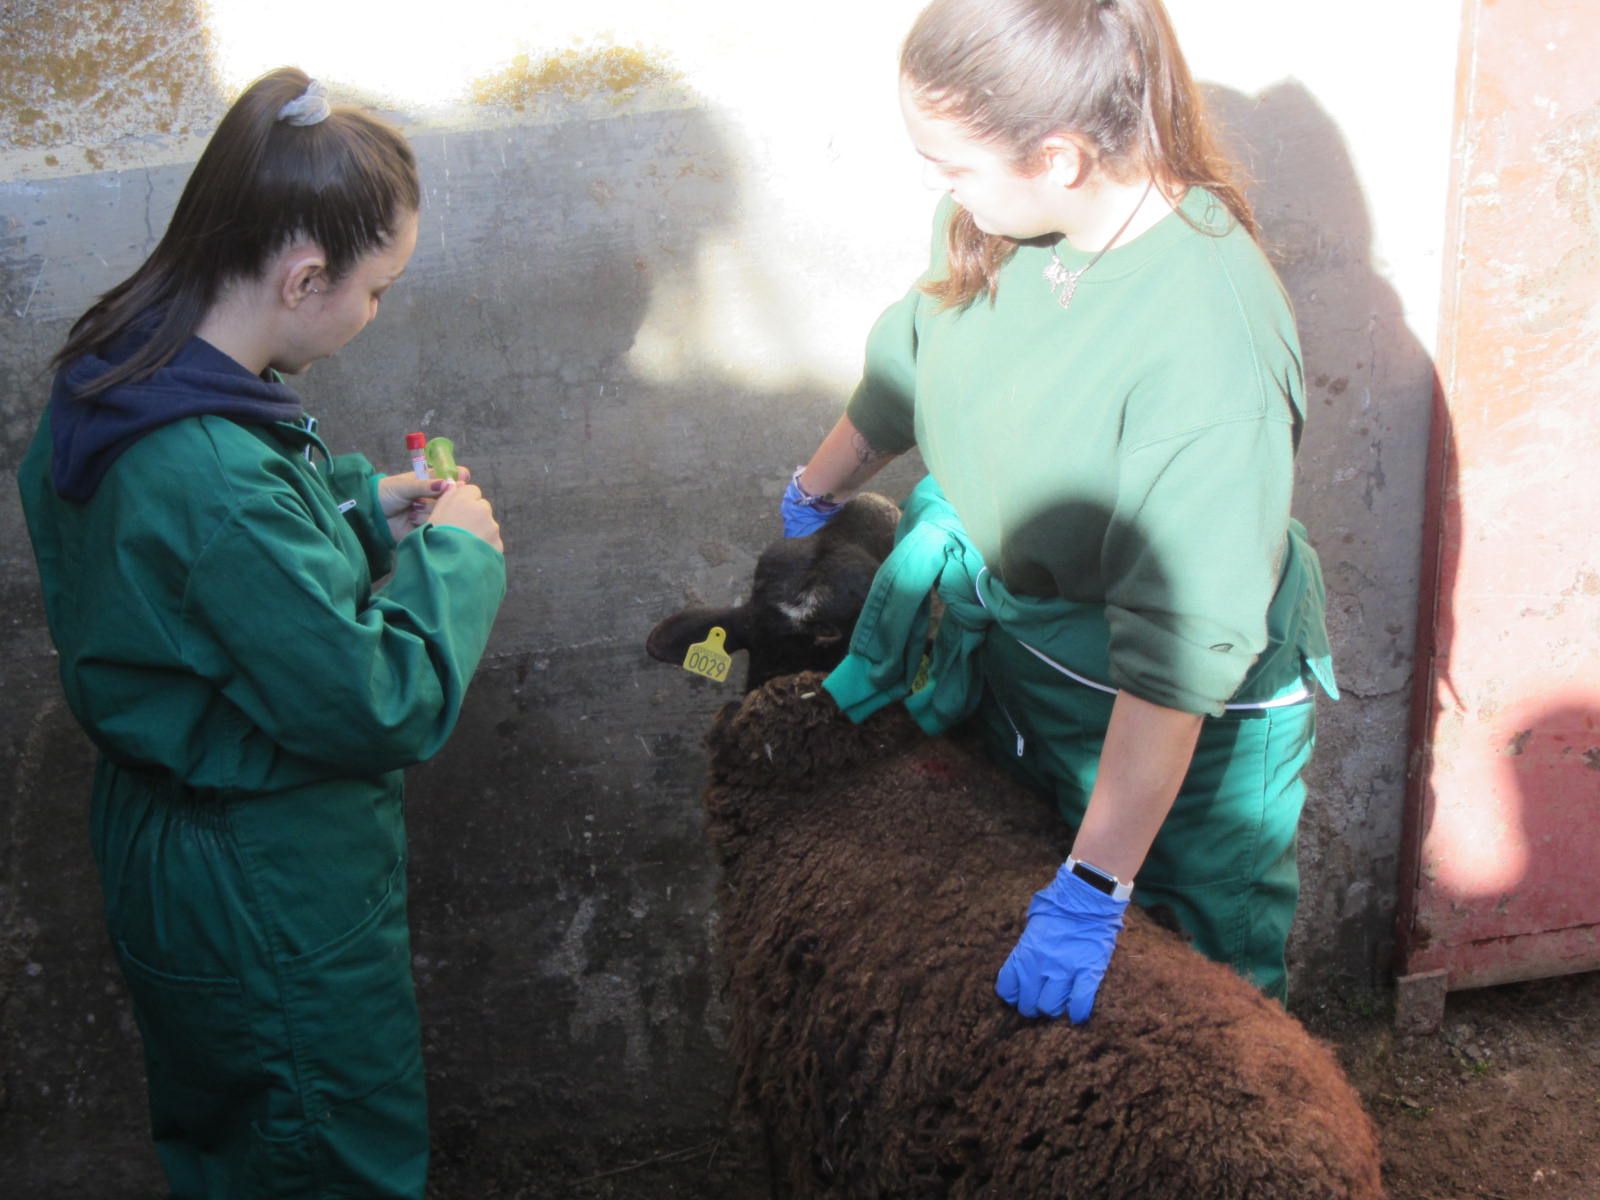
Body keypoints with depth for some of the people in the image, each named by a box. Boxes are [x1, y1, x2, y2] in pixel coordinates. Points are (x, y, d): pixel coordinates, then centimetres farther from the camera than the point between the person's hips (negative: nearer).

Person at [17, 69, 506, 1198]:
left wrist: (364, 506, 3)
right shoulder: (219, 479, -36)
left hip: (167, 840, 9)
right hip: (270, 904, -9)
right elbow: (383, 707, -29)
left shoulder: (117, 377, -6)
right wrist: (454, 554, -14)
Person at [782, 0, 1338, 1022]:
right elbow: (910, 366, 10)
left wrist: (1095, 889, -32)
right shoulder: (997, 216, -13)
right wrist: (817, 492, 27)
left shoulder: (1209, 343, -36)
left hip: (1177, 729, -7)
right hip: (1013, 656, 7)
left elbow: (1178, 652, -34)